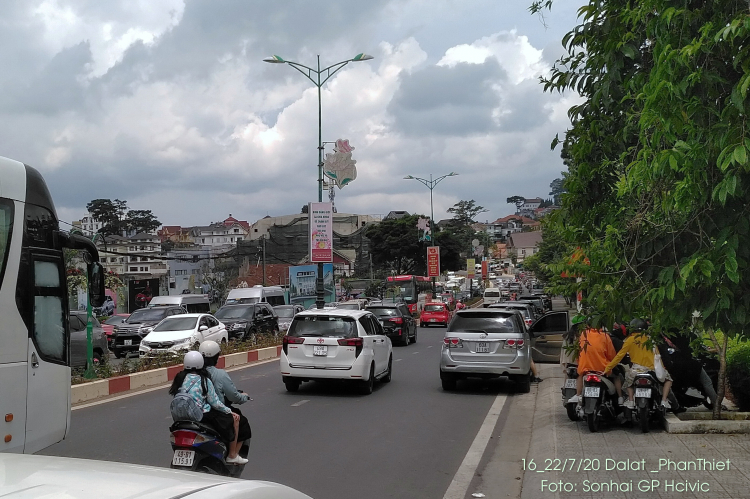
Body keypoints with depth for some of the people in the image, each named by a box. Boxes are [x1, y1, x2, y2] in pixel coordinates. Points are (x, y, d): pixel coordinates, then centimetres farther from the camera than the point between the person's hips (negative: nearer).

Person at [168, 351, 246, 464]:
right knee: (234, 418, 11)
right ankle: (232, 456, 15)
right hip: (202, 416, -6)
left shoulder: (179, 378, 1)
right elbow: (214, 403, -10)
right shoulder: (204, 380, -12)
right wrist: (229, 411, 4)